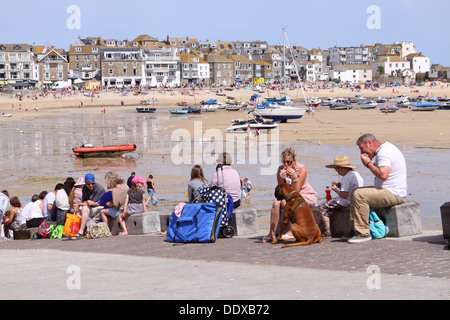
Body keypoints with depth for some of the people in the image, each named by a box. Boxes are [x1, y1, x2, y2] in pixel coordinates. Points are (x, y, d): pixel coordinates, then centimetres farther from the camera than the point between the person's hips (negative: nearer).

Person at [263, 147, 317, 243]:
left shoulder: (302, 169, -18)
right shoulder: (281, 169, -7)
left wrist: (295, 177, -33)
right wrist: (281, 178, -25)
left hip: (307, 196, -4)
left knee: (286, 202, -31)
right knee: (276, 202, -25)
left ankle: (292, 231, -21)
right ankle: (272, 233, -23)